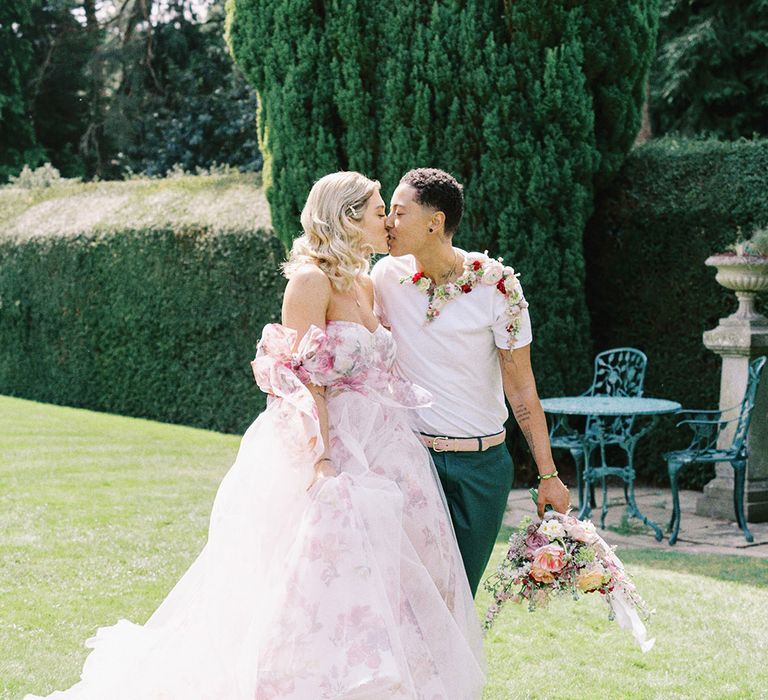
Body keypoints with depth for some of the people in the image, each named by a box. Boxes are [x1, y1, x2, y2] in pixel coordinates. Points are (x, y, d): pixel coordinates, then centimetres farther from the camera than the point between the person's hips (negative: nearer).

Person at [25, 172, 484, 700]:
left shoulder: (366, 286, 14)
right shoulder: (312, 279, -11)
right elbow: (304, 380, -16)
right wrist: (322, 458, -22)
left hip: (378, 452, 8)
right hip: (330, 448, -8)